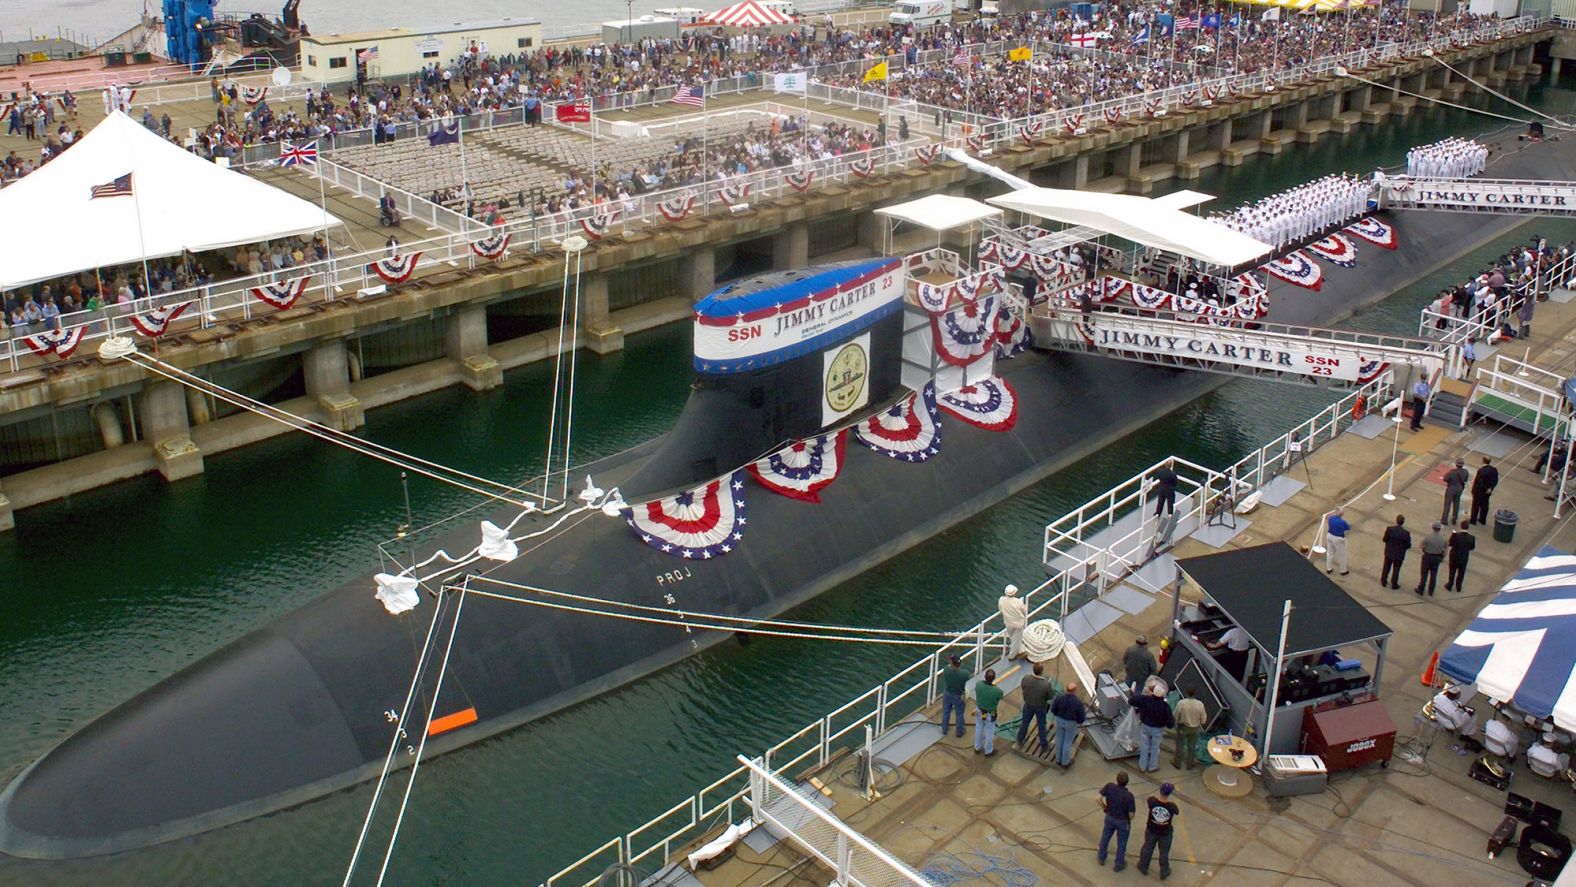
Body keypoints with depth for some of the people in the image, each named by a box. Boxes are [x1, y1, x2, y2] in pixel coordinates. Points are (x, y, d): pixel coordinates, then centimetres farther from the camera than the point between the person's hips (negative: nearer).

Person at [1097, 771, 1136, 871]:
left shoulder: (1109, 787, -26)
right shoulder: (1129, 796, -33)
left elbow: (1098, 798, -20)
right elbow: (1131, 814, -24)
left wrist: (1104, 808, -1)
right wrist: (1129, 820, -1)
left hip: (1109, 818, 3)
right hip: (1123, 822, -3)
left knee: (1105, 837, 28)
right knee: (1121, 843, 21)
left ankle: (1101, 858, 48)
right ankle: (1118, 865, 40)